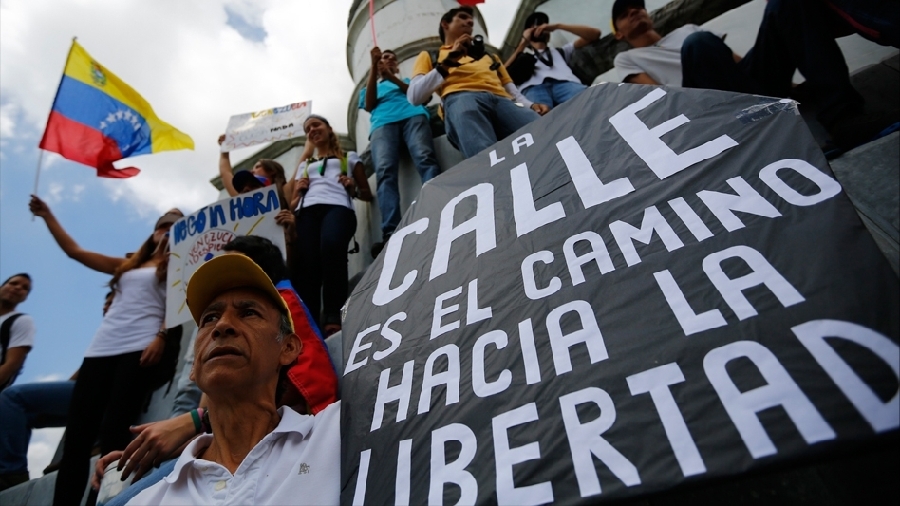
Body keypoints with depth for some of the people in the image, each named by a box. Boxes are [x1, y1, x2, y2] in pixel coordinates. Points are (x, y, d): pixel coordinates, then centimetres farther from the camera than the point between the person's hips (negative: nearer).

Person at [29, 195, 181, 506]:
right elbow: (75, 251, 29)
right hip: (101, 349, 6)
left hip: (139, 349, -6)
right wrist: (47, 215, 29)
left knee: (112, 431, -16)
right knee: (76, 435, -1)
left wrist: (161, 337, -16)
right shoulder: (127, 265, 27)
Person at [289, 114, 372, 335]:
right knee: (304, 262, -28)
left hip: (338, 207, -3)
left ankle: (334, 317, -42)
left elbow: (368, 194, 24)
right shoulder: (304, 164, 38)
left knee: (331, 245, -40)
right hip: (306, 211, 3)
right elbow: (293, 202, 30)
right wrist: (298, 190, 8)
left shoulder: (349, 157, 30)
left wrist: (353, 187, 3)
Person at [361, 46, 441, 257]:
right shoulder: (371, 87, 38)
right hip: (383, 123, 0)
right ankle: (391, 235, -47)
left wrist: (393, 78, 6)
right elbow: (369, 105, 14)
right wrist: (374, 68, 9)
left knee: (425, 158, -31)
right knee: (385, 172, -28)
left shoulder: (407, 80, 38)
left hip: (412, 115, 1)